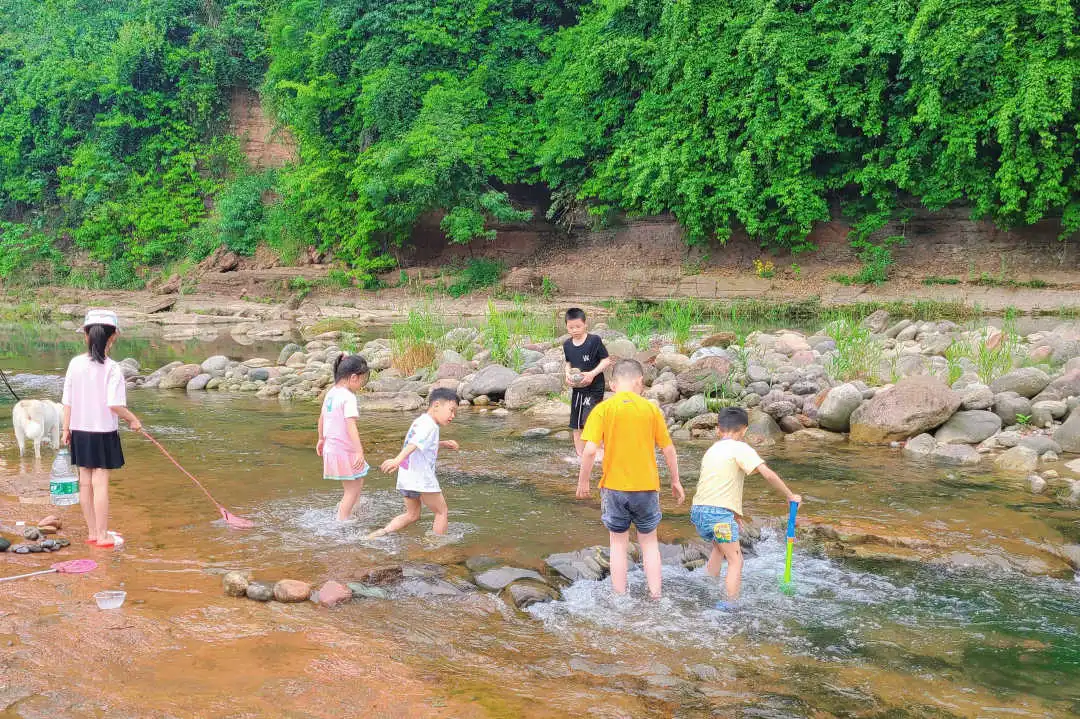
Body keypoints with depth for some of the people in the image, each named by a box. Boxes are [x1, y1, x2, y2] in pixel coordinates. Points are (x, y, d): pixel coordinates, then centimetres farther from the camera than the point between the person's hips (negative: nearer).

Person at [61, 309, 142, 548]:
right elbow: (115, 404, -19)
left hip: (80, 431, 5)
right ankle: (102, 536, 3)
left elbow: (67, 401, 3)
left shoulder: (75, 364, -1)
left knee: (85, 482, 11)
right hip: (103, 431, -4)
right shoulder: (112, 369, -14)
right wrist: (133, 420, -3)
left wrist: (66, 429, 11)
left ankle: (92, 533, 21)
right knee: (101, 483, -1)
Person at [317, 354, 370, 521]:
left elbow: (322, 417, 20)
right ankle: (341, 521, 5)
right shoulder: (348, 397, -19)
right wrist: (360, 451, -32)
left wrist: (321, 439, 34)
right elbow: (351, 425, -28)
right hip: (345, 451, -9)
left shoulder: (331, 393, 7)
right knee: (352, 490, 3)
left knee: (358, 483, 24)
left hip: (331, 448, 9)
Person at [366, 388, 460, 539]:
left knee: (412, 514, 23)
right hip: (421, 479, -9)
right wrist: (398, 459, -44)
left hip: (405, 478, 9)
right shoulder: (429, 425, -13)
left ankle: (382, 532, 10)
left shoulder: (420, 421, 17)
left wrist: (443, 443, 32)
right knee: (442, 512, 7)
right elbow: (414, 444, -31)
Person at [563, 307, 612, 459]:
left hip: (594, 388, -6)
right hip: (577, 389, 6)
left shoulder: (594, 340, -14)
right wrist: (568, 374, -2)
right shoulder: (567, 345, 4)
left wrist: (592, 374, -21)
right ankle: (579, 455, 22)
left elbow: (606, 360, -11)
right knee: (576, 425, 10)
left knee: (589, 421, -18)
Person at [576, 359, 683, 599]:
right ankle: (655, 597, 19)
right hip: (647, 487, 1)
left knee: (619, 543, 15)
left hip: (614, 487, -1)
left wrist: (583, 481, -1)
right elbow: (668, 449, 1)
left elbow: (590, 450, -15)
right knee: (649, 542, 18)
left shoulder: (603, 409, -8)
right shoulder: (651, 408, -3)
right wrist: (675, 480, 14)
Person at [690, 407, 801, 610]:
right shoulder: (740, 448, -3)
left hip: (698, 510, 8)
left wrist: (733, 513, 28)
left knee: (720, 546, 30)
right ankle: (731, 605, -5)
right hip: (719, 512, -8)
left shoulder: (712, 450, 21)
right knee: (735, 561, 2)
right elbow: (767, 473, -12)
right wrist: (790, 495, -2)